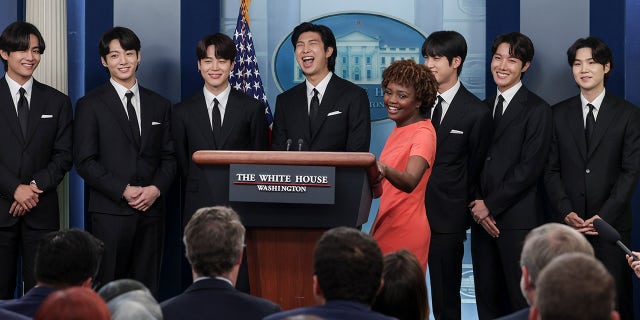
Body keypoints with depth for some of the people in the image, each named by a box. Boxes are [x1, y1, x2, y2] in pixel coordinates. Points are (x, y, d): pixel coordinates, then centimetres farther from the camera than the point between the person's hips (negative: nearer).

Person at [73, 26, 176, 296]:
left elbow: (169, 157, 14)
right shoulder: (90, 105, 3)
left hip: (151, 211, 3)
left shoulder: (159, 105, 15)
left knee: (146, 290, 2)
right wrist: (124, 191, -13)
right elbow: (85, 161, -4)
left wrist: (156, 188, -6)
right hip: (111, 212, -3)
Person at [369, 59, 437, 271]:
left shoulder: (423, 133, -12)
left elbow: (410, 182, -30)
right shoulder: (398, 130, 16)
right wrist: (373, 231, 20)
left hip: (406, 232, -8)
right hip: (385, 228, 8)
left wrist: (384, 170, -49)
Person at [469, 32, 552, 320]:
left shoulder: (536, 109, -4)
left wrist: (490, 206, -10)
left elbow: (530, 167, -11)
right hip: (482, 218, 6)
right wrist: (476, 205, -3)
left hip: (518, 220, -6)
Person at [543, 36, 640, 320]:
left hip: (611, 224, -1)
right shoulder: (559, 114, 10)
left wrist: (604, 216, -12)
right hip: (569, 224, 1)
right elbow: (551, 170, 7)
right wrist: (566, 212, -8)